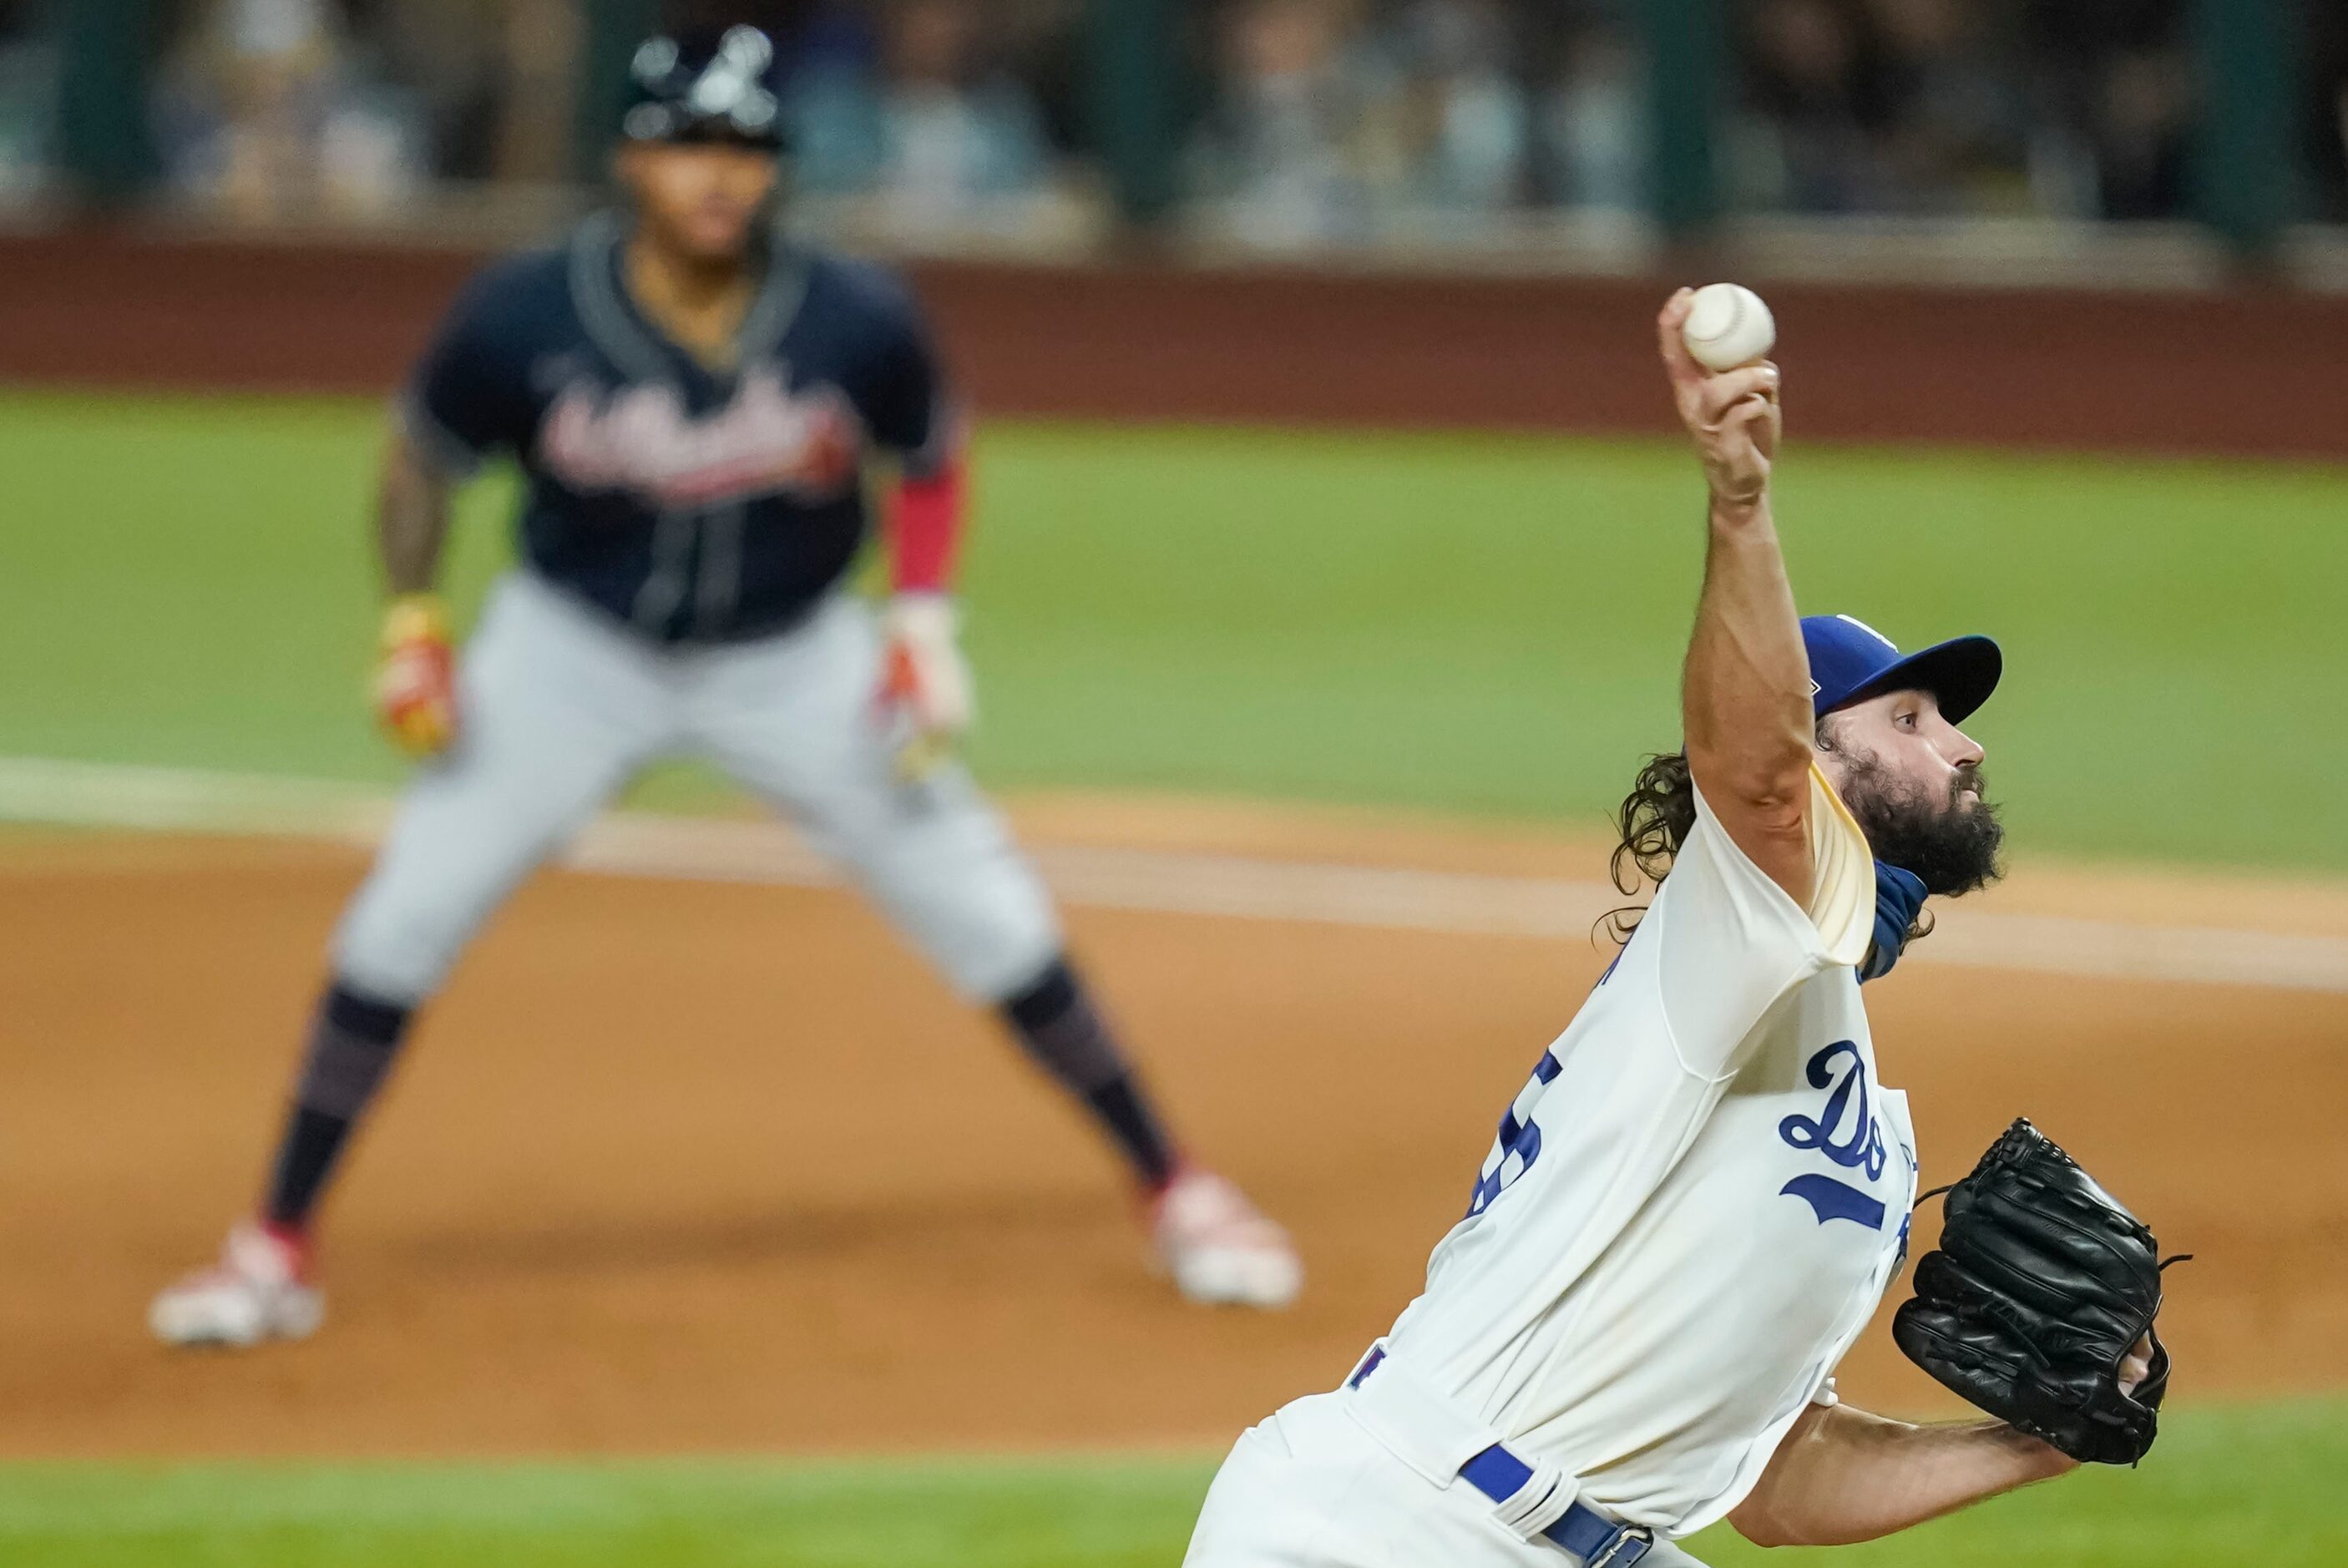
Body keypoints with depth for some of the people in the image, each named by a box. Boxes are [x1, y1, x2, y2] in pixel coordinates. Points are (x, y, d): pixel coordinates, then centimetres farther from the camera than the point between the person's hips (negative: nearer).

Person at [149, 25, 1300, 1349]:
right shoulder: (526, 320, -21)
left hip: (794, 662, 0)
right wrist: (412, 619, -10)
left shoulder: (856, 323, -20)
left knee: (991, 920, -2)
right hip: (574, 648, 0)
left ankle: (1176, 1191, 15)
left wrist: (926, 618, -11)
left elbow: (934, 457, 1)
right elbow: (426, 460, -2)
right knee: (405, 917, -9)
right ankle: (279, 1249, 4)